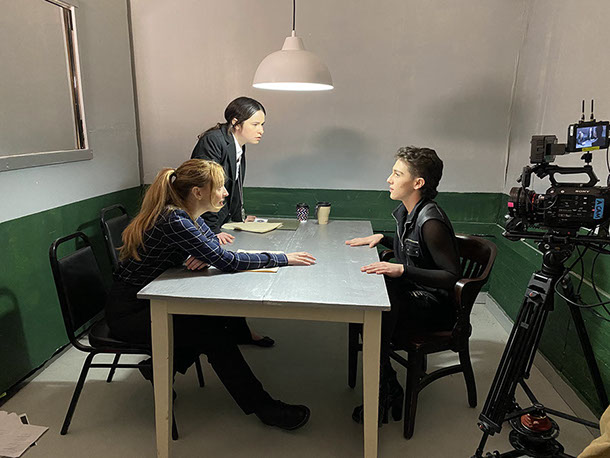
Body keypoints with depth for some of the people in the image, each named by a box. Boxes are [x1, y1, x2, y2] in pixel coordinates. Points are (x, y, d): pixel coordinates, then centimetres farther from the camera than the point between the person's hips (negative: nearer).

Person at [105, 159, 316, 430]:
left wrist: (205, 256, -15)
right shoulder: (173, 221, -28)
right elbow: (227, 261, -29)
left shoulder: (189, 215, 0)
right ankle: (263, 408, -4)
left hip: (150, 300, 9)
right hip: (127, 313, -8)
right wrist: (283, 259, -21)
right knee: (212, 333, -15)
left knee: (219, 314, -3)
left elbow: (214, 243, 11)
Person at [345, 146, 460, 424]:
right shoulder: (405, 211, 4)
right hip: (413, 293, 9)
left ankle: (381, 396, -6)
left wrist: (402, 271, -35)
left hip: (435, 307, -9)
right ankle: (389, 387, -1)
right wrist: (381, 238, 6)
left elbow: (452, 276, -27)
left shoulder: (431, 222, -25)